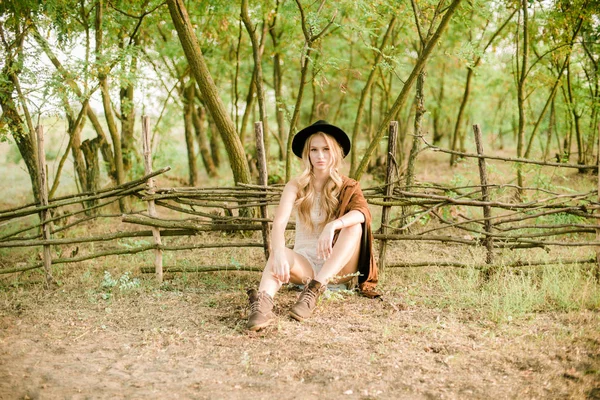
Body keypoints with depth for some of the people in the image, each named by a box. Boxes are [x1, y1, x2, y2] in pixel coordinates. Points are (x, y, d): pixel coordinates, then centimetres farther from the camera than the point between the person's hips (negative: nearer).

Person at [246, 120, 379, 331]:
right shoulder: (296, 186, -1)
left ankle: (314, 290, -36)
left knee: (354, 225, -28)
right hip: (305, 264, 0)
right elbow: (279, 222, -19)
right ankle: (262, 304, -60)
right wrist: (279, 254, -40)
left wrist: (333, 226, -45)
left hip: (338, 266, 0)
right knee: (279, 254, -32)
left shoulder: (348, 187, -1)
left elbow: (362, 212, -25)